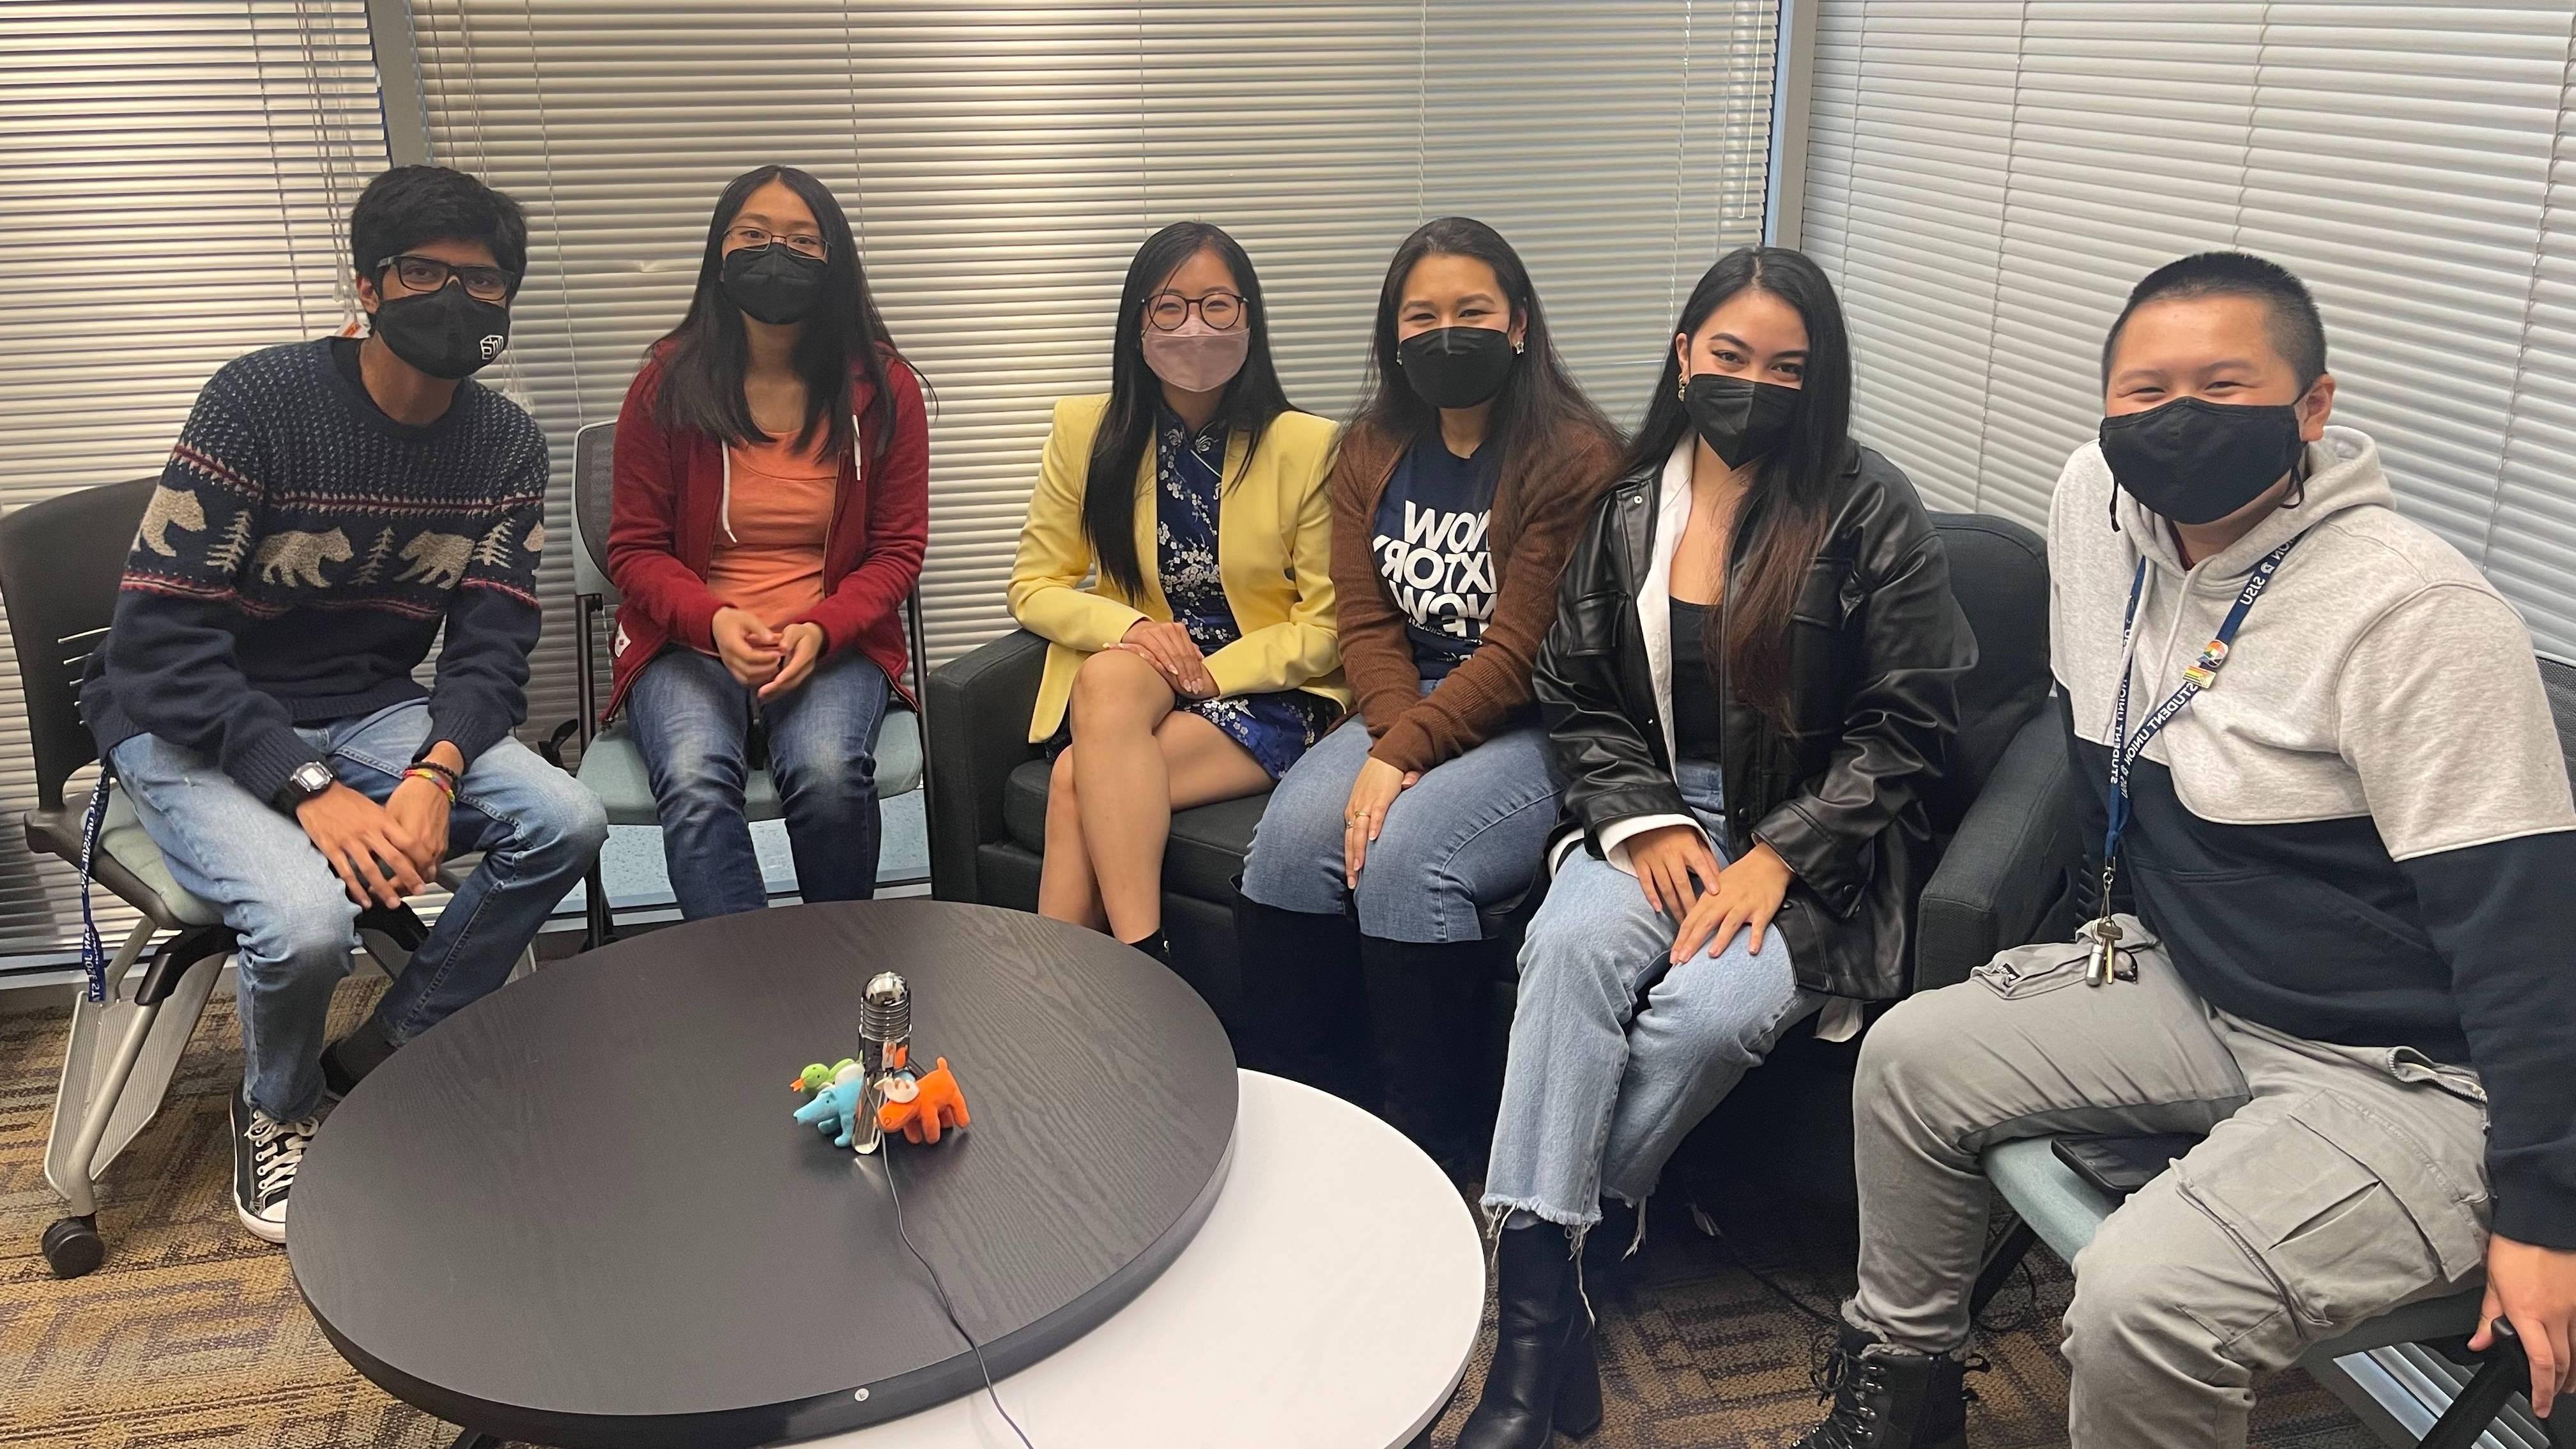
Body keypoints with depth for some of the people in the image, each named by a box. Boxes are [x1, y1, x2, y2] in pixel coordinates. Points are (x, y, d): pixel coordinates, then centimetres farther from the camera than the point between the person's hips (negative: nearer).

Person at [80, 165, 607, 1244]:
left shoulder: (507, 448, -2)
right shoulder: (258, 403, -18)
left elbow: (490, 647, -4)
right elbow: (162, 643, -20)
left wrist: (435, 773, -25)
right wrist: (313, 792, -29)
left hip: (367, 709, 5)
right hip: (191, 726, -5)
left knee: (566, 823, -18)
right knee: (308, 918, -31)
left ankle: (383, 1058, 3)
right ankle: (276, 1112, 6)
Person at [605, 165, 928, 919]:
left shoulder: (882, 387, 2)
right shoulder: (668, 386, 2)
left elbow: (897, 548, 3)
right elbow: (635, 549, 4)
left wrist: (820, 630, -16)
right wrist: (715, 620, -17)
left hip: (836, 642, 0)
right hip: (689, 640, 1)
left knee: (828, 774, -31)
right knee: (696, 785, -31)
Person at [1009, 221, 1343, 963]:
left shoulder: (1309, 447, -5)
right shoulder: (1087, 432, 3)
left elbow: (1326, 628, -3)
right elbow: (1033, 588, 7)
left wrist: (1207, 673, -16)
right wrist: (1128, 629, -14)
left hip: (1268, 694, -3)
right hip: (1128, 687, 3)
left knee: (1080, 783, -29)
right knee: (1111, 676, -34)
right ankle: (1144, 961, -35)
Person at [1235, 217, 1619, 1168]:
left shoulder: (1575, 461, -10)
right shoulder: (1371, 452, 11)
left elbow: (1519, 655, -15)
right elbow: (1366, 623, 4)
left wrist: (1403, 753, -20)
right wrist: (1392, 738, -14)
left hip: (1533, 727, -5)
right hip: (1406, 709, 6)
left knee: (1403, 850, -30)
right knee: (1293, 832, -22)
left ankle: (1439, 1153, -14)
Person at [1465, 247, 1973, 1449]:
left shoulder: (1871, 516, -4)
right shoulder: (1627, 509, 7)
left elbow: (1904, 728, -5)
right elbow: (1577, 698, 8)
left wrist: (1779, 858, -16)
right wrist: (1647, 823, -9)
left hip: (1813, 840, -2)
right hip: (1655, 812, 3)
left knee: (1715, 1004, -32)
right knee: (1572, 943, -30)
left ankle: (1550, 1237, -11)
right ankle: (1537, 1304, -28)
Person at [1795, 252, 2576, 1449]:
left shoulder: (2416, 615, -24)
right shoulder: (2095, 500, -4)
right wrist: (2110, 908, 21)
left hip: (2405, 1077, -7)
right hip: (2185, 981, 8)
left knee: (2145, 1303, -27)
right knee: (1909, 1058, 1)